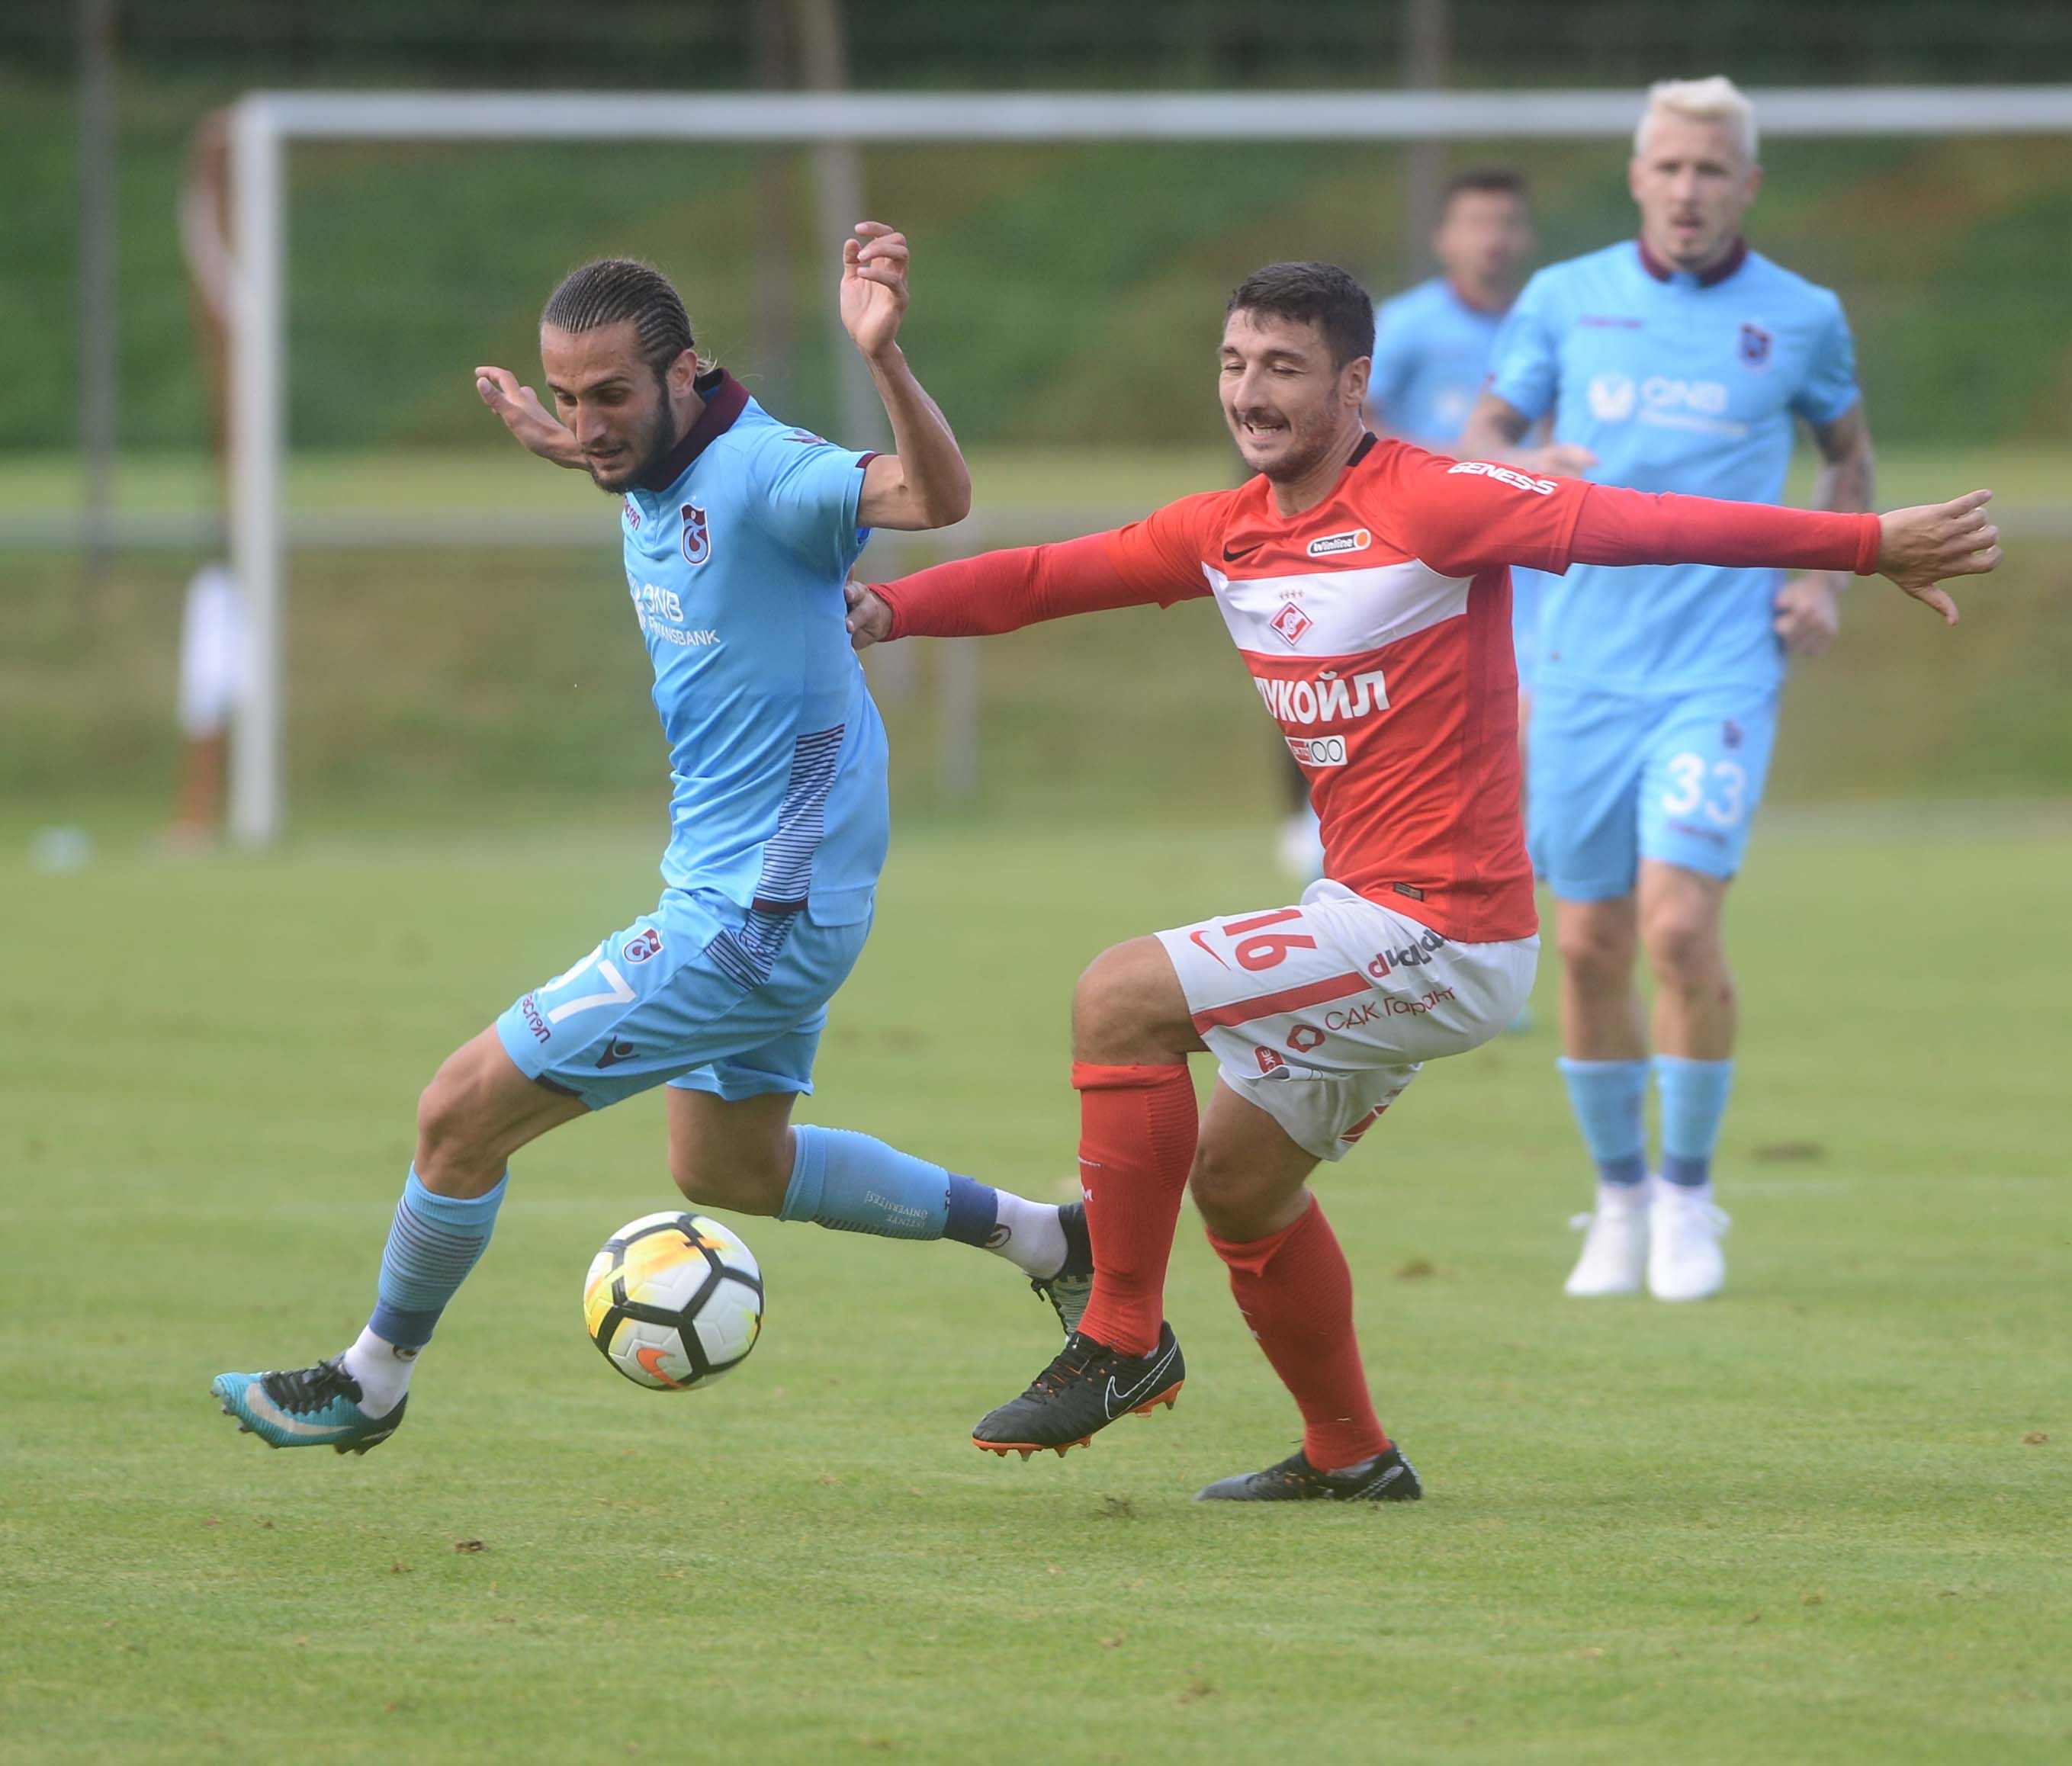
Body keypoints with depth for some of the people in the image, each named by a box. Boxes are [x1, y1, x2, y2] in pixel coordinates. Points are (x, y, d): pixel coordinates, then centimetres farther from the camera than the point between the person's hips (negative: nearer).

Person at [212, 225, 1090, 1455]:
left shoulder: (759, 469, -24)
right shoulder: (660, 478, 3)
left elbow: (936, 497, -42)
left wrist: (883, 356, -57)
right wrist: (564, 448, 26)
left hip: (754, 916, -10)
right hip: (738, 895, 10)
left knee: (463, 1114, -5)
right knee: (728, 1170, 27)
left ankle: (374, 1382, 16)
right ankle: (1046, 1239, 33)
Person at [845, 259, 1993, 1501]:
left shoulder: (1426, 505, -16)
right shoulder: (1226, 533, 8)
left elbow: (1634, 524, -23)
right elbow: (1044, 578, 8)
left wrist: (1868, 546, -28)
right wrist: (884, 609, -9)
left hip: (1445, 932, -9)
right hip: (1377, 924, 9)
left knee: (1122, 1000, -17)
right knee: (1236, 1179, 19)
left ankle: (1124, 1340, -7)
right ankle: (1348, 1456, 33)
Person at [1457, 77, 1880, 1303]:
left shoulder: (1800, 317, 3)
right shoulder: (1567, 299, 5)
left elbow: (1848, 450, 19)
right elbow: (1486, 435, 11)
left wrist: (1828, 579, 4)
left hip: (1723, 664, -2)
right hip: (1585, 662, 2)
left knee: (1679, 923, -16)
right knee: (1590, 946, 3)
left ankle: (1690, 1199, 2)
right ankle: (1620, 1197, 22)